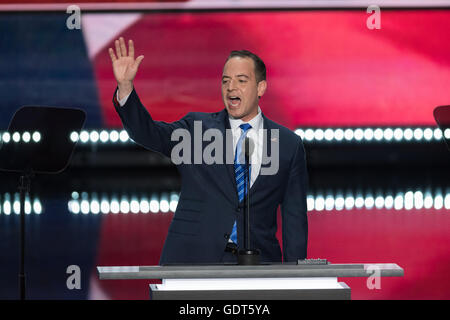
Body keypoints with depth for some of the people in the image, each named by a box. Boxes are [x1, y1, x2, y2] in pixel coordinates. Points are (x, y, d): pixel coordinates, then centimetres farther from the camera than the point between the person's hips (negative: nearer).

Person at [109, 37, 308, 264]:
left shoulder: (289, 144, 10)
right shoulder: (196, 127, 9)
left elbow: (294, 216, 10)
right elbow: (148, 133, -6)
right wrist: (125, 86, -22)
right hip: (192, 260, 0)